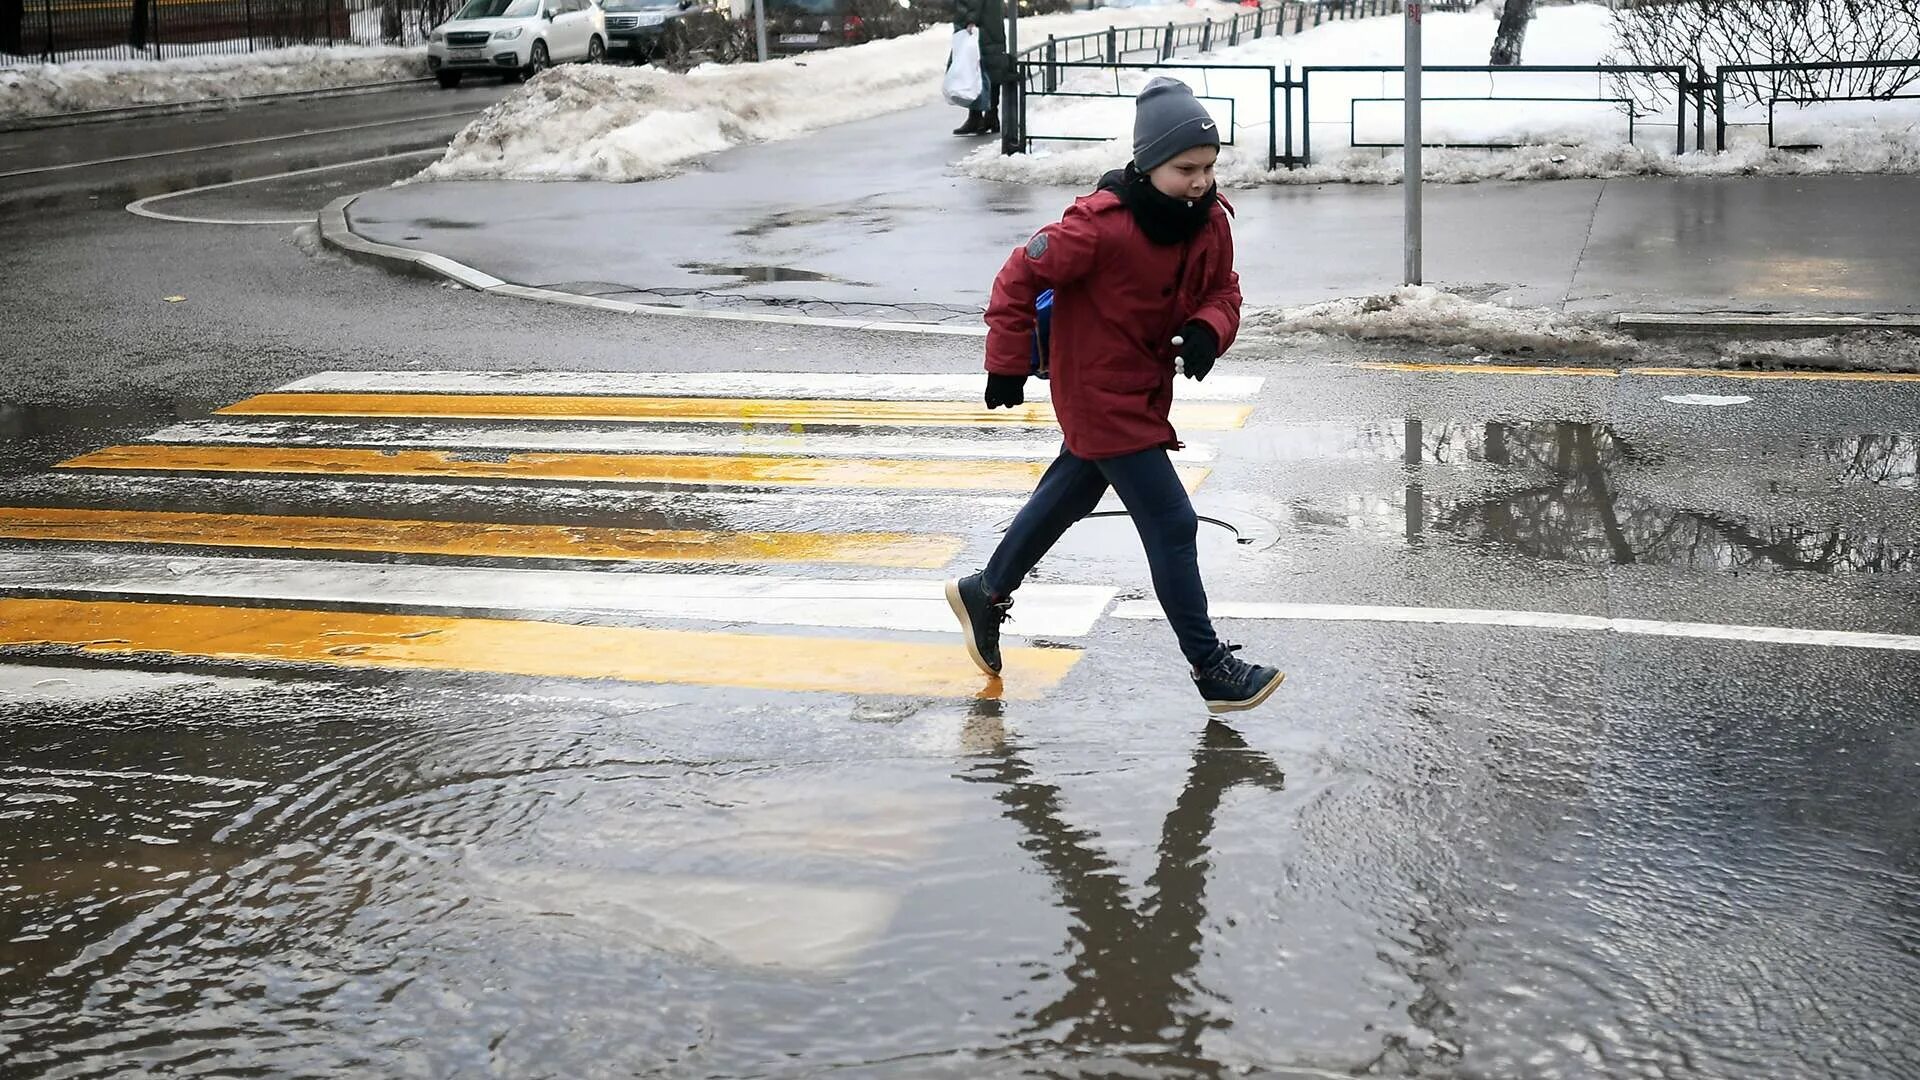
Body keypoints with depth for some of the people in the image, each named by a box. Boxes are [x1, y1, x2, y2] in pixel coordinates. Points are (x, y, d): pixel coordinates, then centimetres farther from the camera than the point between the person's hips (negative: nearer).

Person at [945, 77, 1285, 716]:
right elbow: (1021, 277, -18)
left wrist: (1208, 330, -19)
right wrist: (1008, 365, -13)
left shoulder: (1210, 222, -6)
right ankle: (1212, 670, -1)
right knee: (1171, 523, -9)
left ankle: (986, 594, 47)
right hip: (1100, 394, -9)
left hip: (1146, 388, 9)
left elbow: (1222, 291, 5)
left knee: (1070, 495, 25)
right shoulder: (1101, 225, -27)